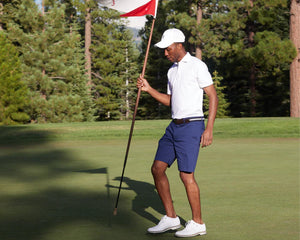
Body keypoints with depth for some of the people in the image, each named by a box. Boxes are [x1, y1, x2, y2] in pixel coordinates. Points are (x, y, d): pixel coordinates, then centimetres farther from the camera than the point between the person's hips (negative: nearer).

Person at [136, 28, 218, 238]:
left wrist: (209, 128, -16)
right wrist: (149, 89, 9)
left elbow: (213, 96, -9)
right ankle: (171, 218, 11)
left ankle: (198, 223, 4)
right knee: (157, 168, 3)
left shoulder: (197, 66, -8)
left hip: (191, 126, -8)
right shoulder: (172, 70, 16)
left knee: (186, 174, -8)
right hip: (174, 126, 8)